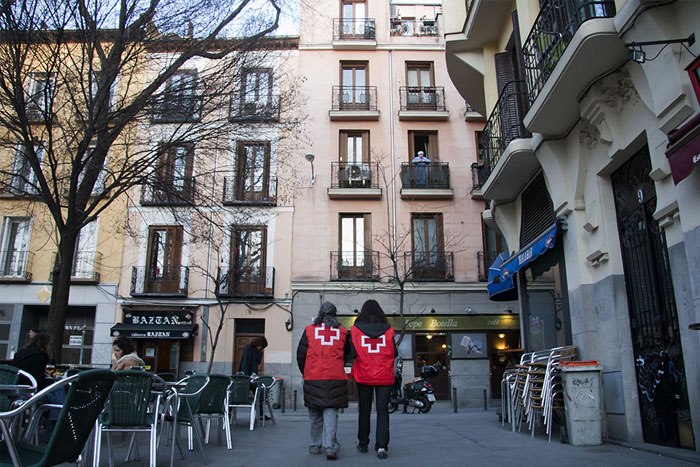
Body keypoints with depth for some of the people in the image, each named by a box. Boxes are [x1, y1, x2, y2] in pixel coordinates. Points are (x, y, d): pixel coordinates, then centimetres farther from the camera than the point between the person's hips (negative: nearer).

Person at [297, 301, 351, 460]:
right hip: (336, 379, 0)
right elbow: (347, 354, 16)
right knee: (331, 412, 2)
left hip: (313, 379, 0)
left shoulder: (309, 330, 2)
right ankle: (330, 447, -8)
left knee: (315, 414, 13)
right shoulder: (342, 332, 4)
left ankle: (315, 446, 22)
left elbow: (300, 354, 6)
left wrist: (305, 373, 19)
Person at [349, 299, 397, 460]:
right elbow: (394, 353, 1)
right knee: (382, 410, 4)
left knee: (364, 410, 14)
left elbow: (352, 353, -6)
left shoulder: (355, 329, -4)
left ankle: (363, 443, 26)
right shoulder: (389, 330, -2)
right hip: (384, 376, 0)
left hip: (364, 376, 1)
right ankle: (381, 446, -5)